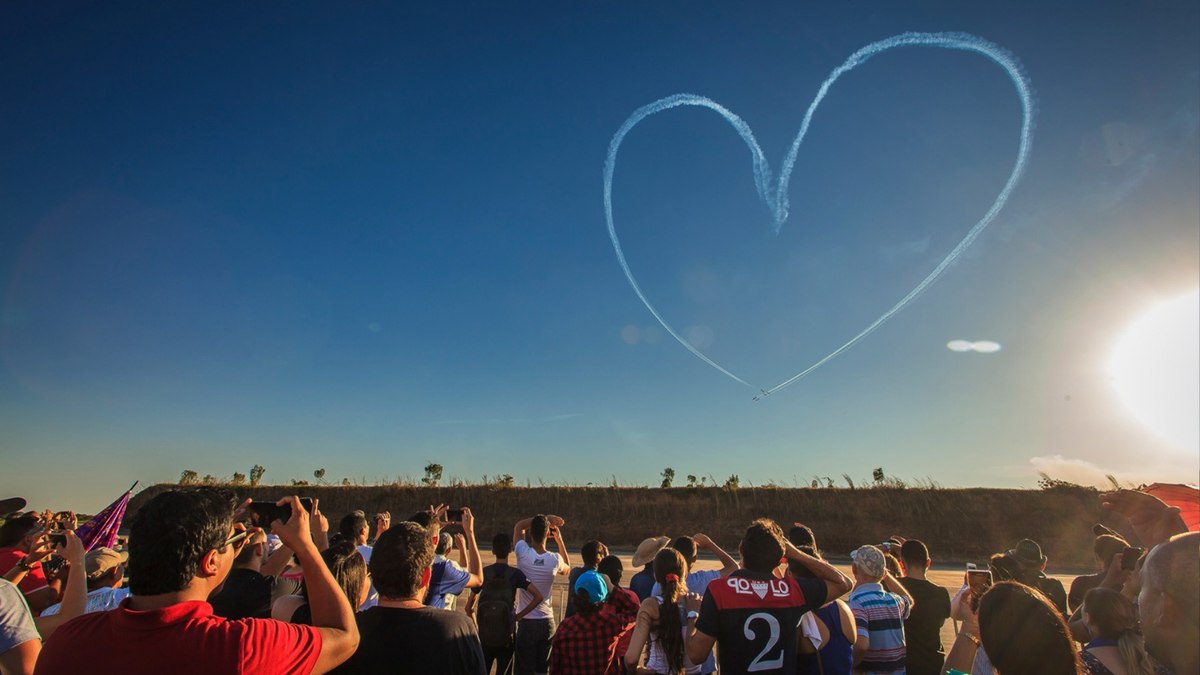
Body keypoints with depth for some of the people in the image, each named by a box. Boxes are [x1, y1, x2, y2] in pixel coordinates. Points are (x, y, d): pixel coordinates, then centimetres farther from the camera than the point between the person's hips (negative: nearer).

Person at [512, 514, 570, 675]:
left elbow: (519, 526, 4)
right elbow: (567, 568, 16)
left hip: (526, 622, -2)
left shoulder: (523, 553, -14)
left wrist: (544, 518, 2)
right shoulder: (555, 559, -10)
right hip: (547, 622, 2)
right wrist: (559, 539, 8)